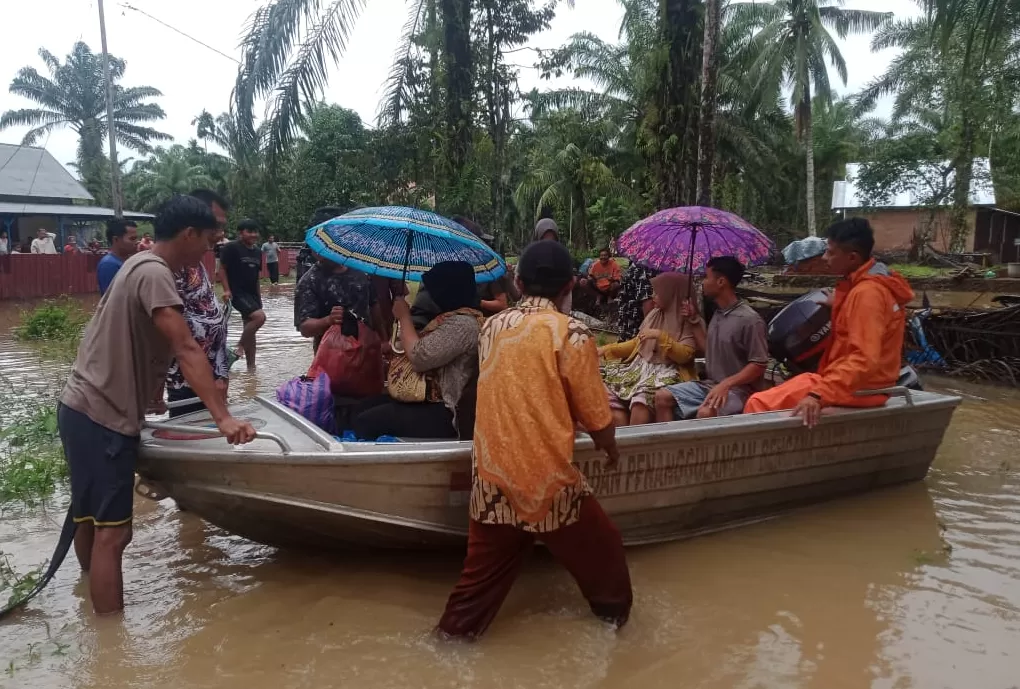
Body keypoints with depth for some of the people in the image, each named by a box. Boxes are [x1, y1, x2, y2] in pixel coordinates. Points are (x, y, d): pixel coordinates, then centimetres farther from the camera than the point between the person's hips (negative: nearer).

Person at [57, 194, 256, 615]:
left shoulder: (142, 265, 13)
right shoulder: (154, 273, -19)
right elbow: (187, 350, -29)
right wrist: (223, 418, -33)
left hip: (86, 409, 10)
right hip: (102, 417, -10)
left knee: (90, 519, 23)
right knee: (113, 531, -7)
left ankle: (96, 608, 41)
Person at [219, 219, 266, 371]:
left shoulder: (257, 251, 12)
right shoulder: (231, 247, -9)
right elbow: (222, 269, -8)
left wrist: (259, 297, 17)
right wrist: (227, 289, -16)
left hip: (252, 293, 8)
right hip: (237, 293, -7)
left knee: (250, 330, 9)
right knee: (259, 316, -25)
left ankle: (251, 366, 15)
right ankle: (240, 345, -6)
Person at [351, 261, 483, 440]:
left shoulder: (463, 323, -20)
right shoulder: (453, 318, 15)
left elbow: (419, 357, -23)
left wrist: (404, 316, -9)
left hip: (442, 412, -11)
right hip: (429, 399, 11)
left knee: (364, 423, -15)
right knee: (360, 410, 10)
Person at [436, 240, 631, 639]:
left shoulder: (492, 326, 2)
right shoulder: (572, 334, -13)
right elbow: (595, 417, -7)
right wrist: (610, 447, 14)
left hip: (493, 474, 4)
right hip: (547, 477, -4)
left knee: (486, 564, 18)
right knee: (602, 550, 21)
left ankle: (454, 631, 27)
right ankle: (615, 618, 38)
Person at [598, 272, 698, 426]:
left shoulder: (689, 321, -4)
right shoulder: (654, 314, 14)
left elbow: (684, 356, -12)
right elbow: (637, 343, 19)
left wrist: (660, 336, -19)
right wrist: (607, 349, 12)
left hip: (668, 371, -6)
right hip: (642, 365, 6)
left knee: (641, 398, -35)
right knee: (610, 392, -19)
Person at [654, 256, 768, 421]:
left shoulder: (749, 319, -16)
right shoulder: (718, 313, 11)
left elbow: (759, 364, -17)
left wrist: (726, 384, -27)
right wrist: (695, 320, 13)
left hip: (738, 389, -8)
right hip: (710, 384, 8)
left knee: (705, 413, -37)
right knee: (662, 396, -6)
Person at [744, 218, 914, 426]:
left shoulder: (867, 293, -22)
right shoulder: (865, 285, 10)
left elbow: (865, 359, -31)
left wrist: (819, 394, -38)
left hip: (856, 388, -11)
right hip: (852, 381, 11)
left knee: (759, 404, -14)